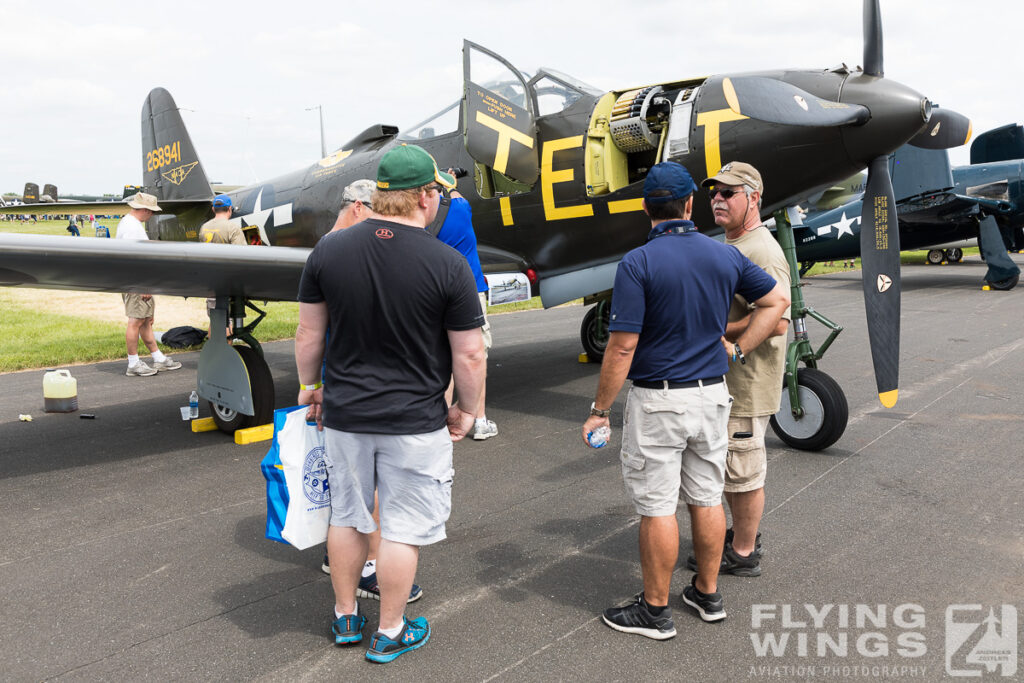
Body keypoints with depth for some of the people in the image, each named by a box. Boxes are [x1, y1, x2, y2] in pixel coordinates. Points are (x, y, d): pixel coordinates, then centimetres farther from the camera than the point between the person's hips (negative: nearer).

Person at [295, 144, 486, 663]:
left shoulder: (329, 249, -6)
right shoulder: (448, 265, -16)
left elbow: (308, 334, 2)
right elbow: (469, 356, -12)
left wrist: (309, 386, 18)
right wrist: (467, 410, 4)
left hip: (344, 414, 4)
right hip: (415, 424, -4)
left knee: (346, 517, 20)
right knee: (404, 528, 12)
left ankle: (346, 618, 38)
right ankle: (390, 634, 27)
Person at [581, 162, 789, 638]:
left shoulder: (637, 264, -16)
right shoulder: (725, 256, 2)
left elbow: (622, 348, -18)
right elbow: (777, 300, 12)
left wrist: (599, 409, -9)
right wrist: (737, 349, 11)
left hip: (657, 401, -6)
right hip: (712, 395, 6)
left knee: (657, 508, 4)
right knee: (707, 497, 17)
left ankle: (655, 611, 17)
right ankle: (708, 594, 31)